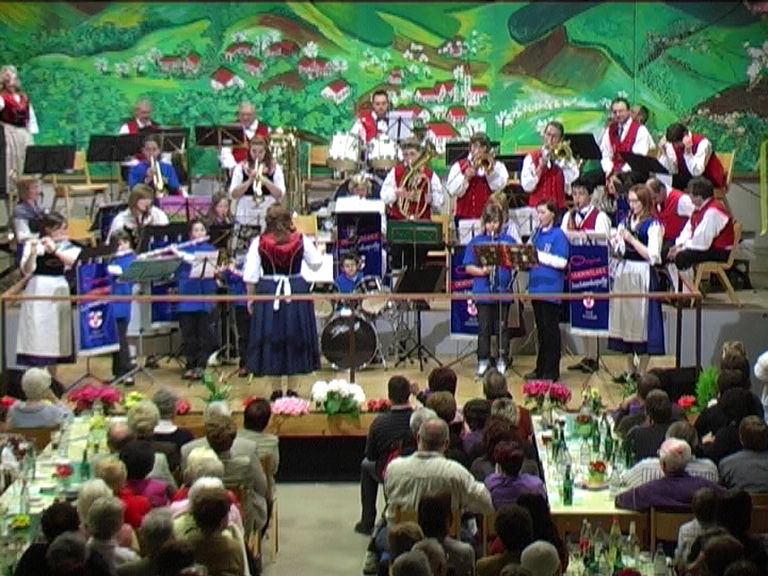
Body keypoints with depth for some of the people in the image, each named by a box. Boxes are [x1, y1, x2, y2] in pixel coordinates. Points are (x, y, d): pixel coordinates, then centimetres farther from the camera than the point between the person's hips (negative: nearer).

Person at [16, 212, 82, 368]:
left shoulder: (68, 246, 11)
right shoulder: (33, 245, 0)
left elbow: (74, 261, -10)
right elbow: (26, 270, -13)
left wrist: (54, 250, -23)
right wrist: (33, 253, -31)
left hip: (59, 292, 4)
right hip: (38, 294, -4)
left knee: (57, 336, 6)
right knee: (37, 336, -8)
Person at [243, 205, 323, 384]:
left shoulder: (259, 242, -4)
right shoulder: (301, 240, -3)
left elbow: (250, 275, -4)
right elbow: (316, 263, 5)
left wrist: (251, 297, 7)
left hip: (267, 293, -1)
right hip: (296, 293, 1)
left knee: (270, 340, 7)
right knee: (294, 339, 9)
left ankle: (275, 389, 9)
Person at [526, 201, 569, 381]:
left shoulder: (558, 235, -8)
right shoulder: (537, 233, 12)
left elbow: (562, 262, -16)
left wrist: (540, 255, -17)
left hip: (551, 288, -7)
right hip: (536, 286, 7)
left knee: (550, 329, -1)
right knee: (540, 329, 12)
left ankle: (552, 371, 4)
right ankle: (541, 368, 19)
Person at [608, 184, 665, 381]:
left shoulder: (653, 225, -6)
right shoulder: (625, 222, 13)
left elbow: (652, 256, -13)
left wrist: (631, 239, -16)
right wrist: (615, 246, -6)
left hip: (642, 276, -6)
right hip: (624, 274, 6)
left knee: (642, 320, -3)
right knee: (625, 319, 8)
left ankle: (642, 371, 4)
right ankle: (630, 369, 18)